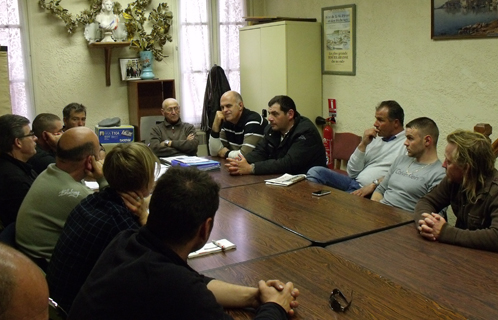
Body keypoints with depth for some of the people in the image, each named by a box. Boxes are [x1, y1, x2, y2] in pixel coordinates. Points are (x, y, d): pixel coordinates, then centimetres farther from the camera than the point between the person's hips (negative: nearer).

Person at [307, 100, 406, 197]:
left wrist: (374, 184, -22)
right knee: (315, 172, -13)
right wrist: (363, 144, 3)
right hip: (354, 182, 7)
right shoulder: (375, 141, 20)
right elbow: (352, 173, 12)